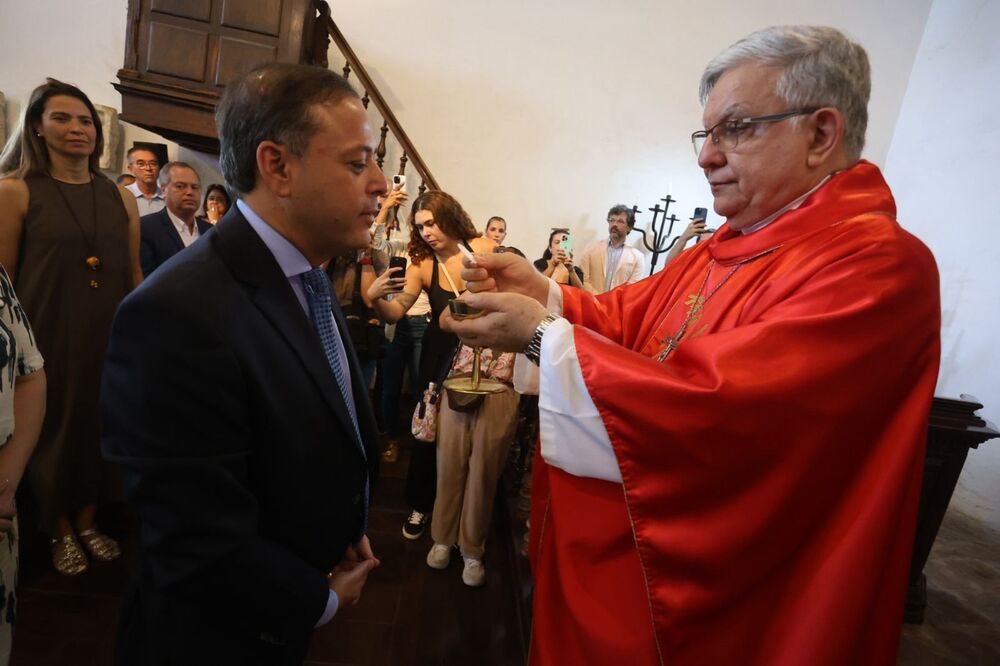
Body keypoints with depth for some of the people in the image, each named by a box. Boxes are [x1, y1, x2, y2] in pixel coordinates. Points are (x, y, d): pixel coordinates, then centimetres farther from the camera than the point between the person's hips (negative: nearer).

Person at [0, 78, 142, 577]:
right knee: (53, 429, 11)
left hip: (110, 336, 3)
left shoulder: (120, 197, 5)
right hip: (47, 335, -3)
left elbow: (134, 274, 7)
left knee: (99, 427, 13)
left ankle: (87, 520, 34)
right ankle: (60, 530, 32)